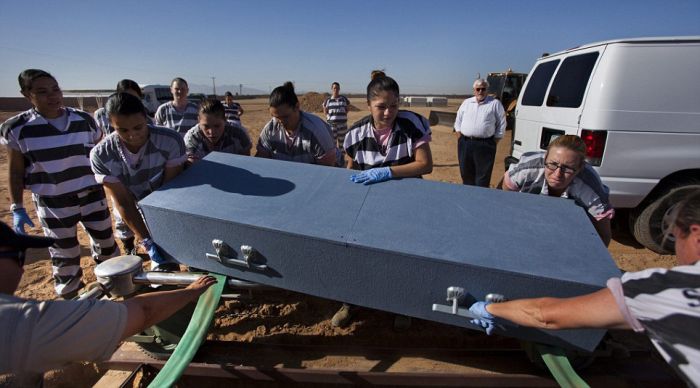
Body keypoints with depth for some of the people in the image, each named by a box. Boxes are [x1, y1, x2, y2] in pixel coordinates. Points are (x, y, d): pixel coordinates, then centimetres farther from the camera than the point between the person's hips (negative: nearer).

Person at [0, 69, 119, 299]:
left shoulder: (84, 120, -2)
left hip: (92, 195, 2)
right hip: (53, 204, -2)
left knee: (106, 243, 13)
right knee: (64, 254, 10)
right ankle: (70, 298, 31)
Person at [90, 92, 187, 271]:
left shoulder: (171, 141, -28)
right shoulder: (101, 155, -22)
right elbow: (122, 201, -20)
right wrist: (146, 241, -29)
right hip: (130, 217, 2)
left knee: (166, 267, 2)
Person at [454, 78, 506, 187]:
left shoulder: (495, 103, 3)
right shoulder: (466, 103, 13)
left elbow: (501, 124, 3)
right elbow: (458, 121, 17)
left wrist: (494, 142, -3)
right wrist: (462, 137, 7)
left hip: (485, 144, -3)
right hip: (465, 143, 4)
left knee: (483, 177, -2)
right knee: (466, 174, 12)